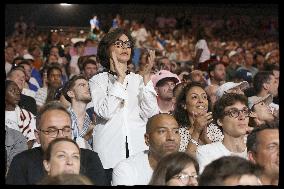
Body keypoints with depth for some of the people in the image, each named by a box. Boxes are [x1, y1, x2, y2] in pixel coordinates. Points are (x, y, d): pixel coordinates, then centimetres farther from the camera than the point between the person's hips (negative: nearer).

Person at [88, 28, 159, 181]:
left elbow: (151, 113, 0)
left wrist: (146, 77, -5)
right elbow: (105, 112, -10)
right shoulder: (97, 81, 7)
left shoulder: (138, 80, 14)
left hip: (139, 152, 2)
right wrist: (120, 79, -11)